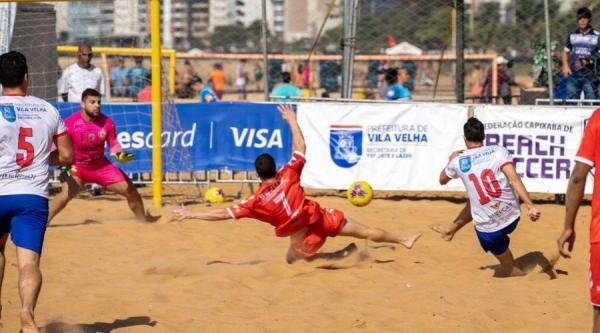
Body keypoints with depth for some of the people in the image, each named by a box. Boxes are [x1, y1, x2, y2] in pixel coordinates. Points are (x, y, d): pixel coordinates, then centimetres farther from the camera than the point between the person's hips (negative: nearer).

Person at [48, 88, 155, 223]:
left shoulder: (107, 122, -11)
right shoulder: (70, 123, -21)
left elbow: (114, 144, 2)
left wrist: (119, 155, -18)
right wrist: (64, 166, -22)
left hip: (101, 166, 4)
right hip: (77, 167, -4)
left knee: (131, 191, 3)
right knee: (67, 193, -30)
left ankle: (144, 220, 27)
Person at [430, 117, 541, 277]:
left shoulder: (458, 162, -2)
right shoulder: (498, 151, -4)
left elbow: (442, 180, 19)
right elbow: (514, 179, -17)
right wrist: (530, 206, -22)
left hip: (489, 230, -4)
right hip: (513, 217, 4)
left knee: (510, 269, 15)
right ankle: (450, 230, 50)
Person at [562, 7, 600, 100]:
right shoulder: (572, 35, 9)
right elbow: (565, 51, 17)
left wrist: (587, 62, -16)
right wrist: (565, 66, 1)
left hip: (590, 76, -3)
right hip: (573, 75, 3)